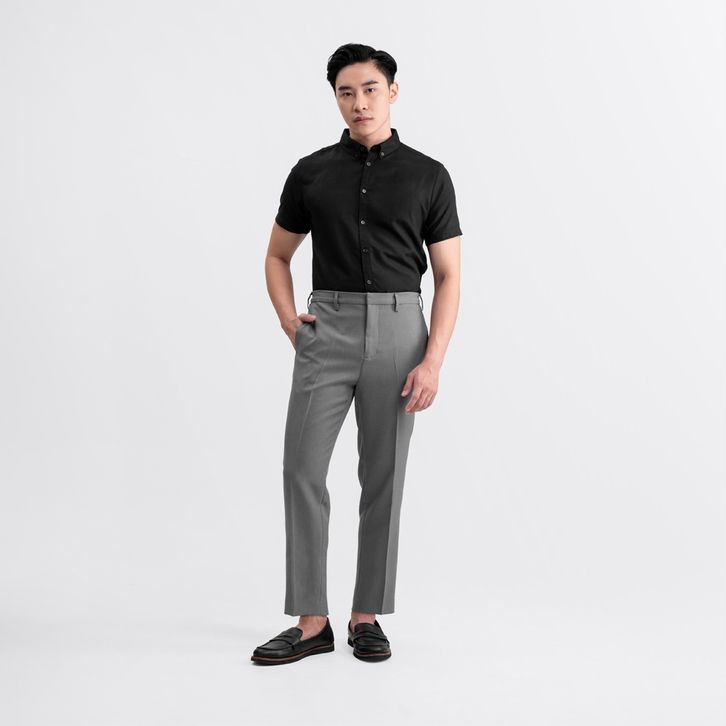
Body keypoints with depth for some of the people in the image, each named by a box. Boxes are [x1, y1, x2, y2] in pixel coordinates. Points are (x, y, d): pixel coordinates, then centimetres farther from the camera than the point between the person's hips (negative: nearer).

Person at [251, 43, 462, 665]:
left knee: (383, 478, 3)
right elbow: (277, 256, 19)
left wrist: (433, 362, -10)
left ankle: (367, 616, 16)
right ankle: (311, 621, 3)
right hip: (327, 331, 1)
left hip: (398, 331, -1)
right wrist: (289, 320, 1)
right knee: (303, 469, -6)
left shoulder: (428, 176, 4)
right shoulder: (311, 172, 9)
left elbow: (448, 278, 2)